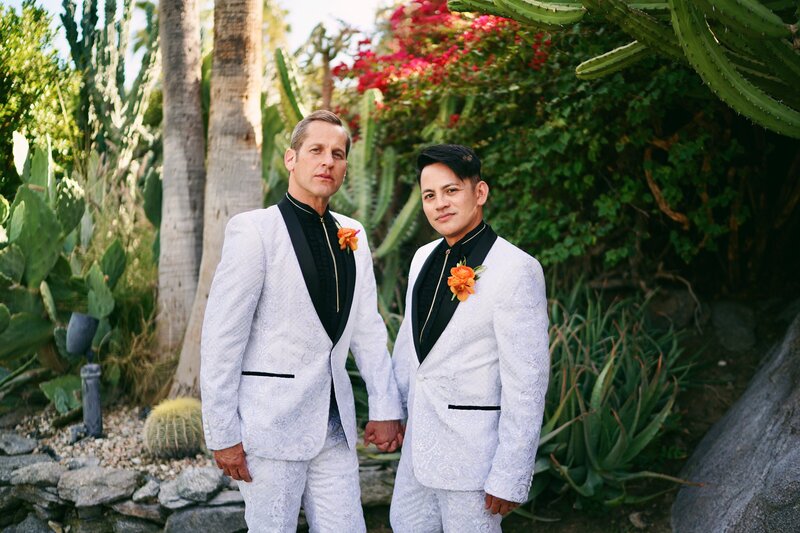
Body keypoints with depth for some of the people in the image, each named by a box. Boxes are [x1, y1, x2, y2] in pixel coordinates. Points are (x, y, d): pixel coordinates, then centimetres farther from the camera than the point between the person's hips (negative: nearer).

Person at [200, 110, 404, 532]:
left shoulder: (352, 236, 9)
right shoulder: (253, 230, -10)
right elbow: (220, 339, -11)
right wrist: (222, 434, -11)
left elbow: (367, 328, 12)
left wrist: (386, 406, 8)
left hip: (334, 423, 6)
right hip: (272, 419, -6)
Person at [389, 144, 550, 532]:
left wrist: (509, 479, -18)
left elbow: (526, 383, -18)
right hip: (419, 440, 7)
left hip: (474, 451, -7)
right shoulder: (425, 258, 6)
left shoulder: (516, 270, -18)